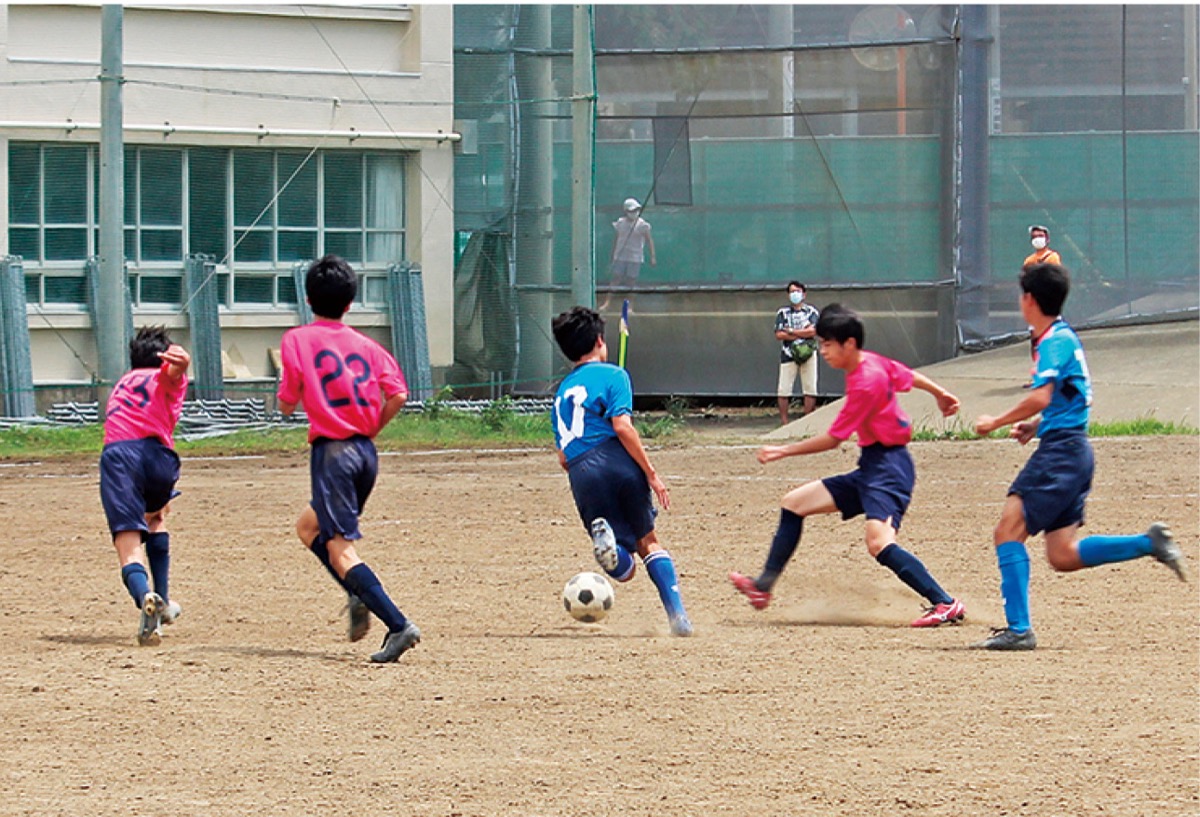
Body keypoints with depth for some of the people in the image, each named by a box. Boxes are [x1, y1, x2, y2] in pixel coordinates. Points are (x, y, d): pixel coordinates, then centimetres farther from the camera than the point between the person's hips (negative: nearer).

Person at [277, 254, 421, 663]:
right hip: (366, 453, 6)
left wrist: (287, 395, 19)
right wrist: (371, 429, 15)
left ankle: (398, 625, -26)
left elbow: (286, 405, -3)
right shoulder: (366, 345, 9)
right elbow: (397, 395, 0)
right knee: (309, 527, 26)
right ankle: (360, 597, 8)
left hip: (332, 452, -6)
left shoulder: (297, 340, -2)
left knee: (340, 550, -9)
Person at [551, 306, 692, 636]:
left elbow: (563, 457, 21)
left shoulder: (561, 393, 25)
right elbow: (622, 426, -9)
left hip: (580, 473, 3)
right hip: (617, 463, -3)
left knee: (624, 569, 5)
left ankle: (605, 539, -30)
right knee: (648, 542, 16)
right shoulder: (612, 375, 7)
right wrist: (651, 473, -8)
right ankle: (678, 616, 2)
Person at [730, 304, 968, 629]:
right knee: (794, 503, 13)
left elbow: (833, 439, -15)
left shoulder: (865, 383, -21)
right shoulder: (873, 362, 5)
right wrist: (939, 394, 42)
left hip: (887, 468, -11)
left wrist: (784, 451, -7)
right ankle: (763, 588, 19)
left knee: (879, 543, -29)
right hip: (869, 469, 11)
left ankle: (946, 604, -30)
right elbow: (909, 377, 24)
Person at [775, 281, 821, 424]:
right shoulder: (783, 312, 8)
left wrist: (790, 331, -7)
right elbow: (779, 335, -4)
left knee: (810, 388, 0)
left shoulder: (812, 311, 7)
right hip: (788, 353, 0)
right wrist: (802, 334, -9)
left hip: (808, 354, 0)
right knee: (783, 390, -6)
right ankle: (784, 421, -2)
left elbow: (813, 331, -9)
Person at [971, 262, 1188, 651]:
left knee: (1008, 533, -13)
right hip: (1073, 451, 10)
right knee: (1063, 556, 8)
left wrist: (996, 422, -11)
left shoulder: (1055, 341, -11)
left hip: (1061, 450, -10)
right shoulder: (1065, 337, 19)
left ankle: (1019, 629, -19)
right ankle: (1150, 543, 4)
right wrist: (1035, 425, 18)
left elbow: (1040, 398, -22)